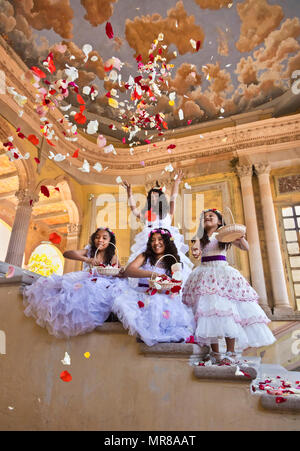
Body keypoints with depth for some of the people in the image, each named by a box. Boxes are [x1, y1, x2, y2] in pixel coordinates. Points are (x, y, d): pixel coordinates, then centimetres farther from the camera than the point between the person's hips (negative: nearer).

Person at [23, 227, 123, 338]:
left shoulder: (112, 256, 4)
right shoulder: (88, 252, 5)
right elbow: (66, 253, -10)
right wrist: (86, 259, -25)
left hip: (102, 283, -3)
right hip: (85, 278, 3)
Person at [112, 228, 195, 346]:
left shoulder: (173, 262, 13)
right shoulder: (144, 257, 9)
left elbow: (176, 288, 10)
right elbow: (127, 271, -9)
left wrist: (174, 291, -16)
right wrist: (151, 274, -23)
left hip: (164, 297, 1)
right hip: (142, 295, 0)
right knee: (121, 300, -31)